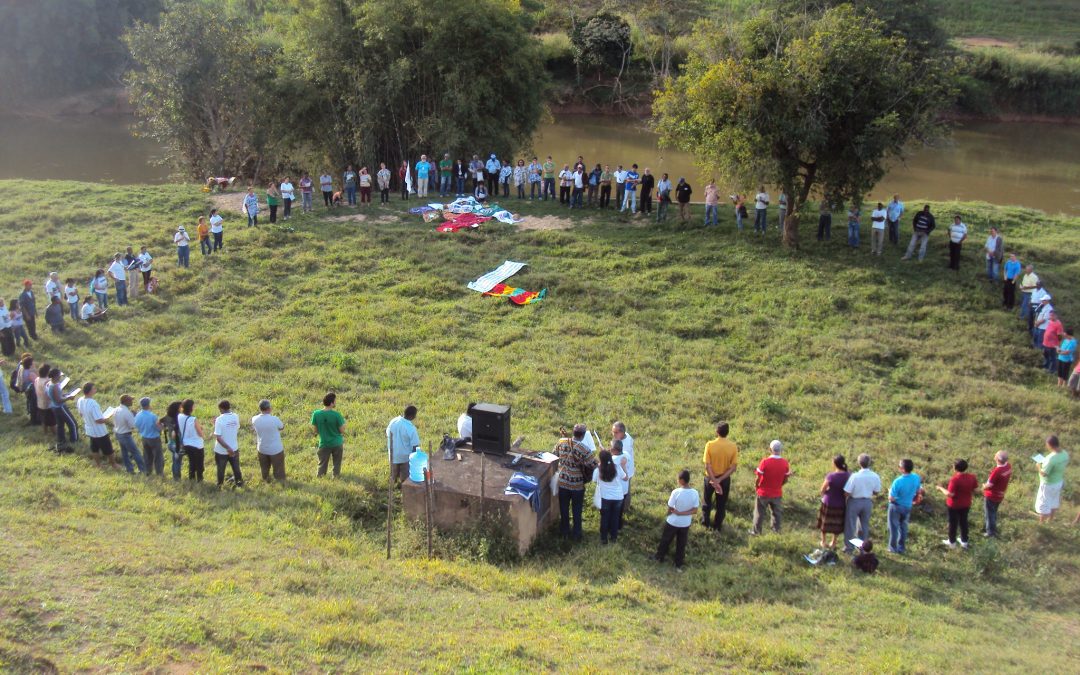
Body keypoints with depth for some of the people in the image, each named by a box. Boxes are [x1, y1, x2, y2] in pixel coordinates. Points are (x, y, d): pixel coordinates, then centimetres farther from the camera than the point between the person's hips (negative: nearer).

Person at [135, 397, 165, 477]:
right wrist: (162, 425, 3)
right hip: (154, 438, -5)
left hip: (144, 438, 5)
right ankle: (159, 472, 17)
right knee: (158, 456, 10)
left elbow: (137, 426, 4)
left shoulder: (137, 416, -11)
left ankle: (148, 471, 31)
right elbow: (158, 428, -18)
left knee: (147, 455, 21)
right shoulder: (152, 416, -28)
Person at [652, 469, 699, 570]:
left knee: (665, 540, 20)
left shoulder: (676, 492, -26)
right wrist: (682, 513, -13)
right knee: (681, 543, 20)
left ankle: (659, 557, 38)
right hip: (685, 523, 3)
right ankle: (679, 564, 32)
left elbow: (670, 509, -17)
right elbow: (695, 510, -11)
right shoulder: (695, 493, -15)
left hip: (673, 522, -3)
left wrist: (670, 514, 3)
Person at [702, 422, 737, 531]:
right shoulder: (733, 446, -15)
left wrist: (714, 481, -20)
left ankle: (706, 522, 36)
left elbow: (707, 465, -21)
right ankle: (717, 526, 32)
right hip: (725, 479, 1)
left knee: (707, 500, 24)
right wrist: (720, 479, -18)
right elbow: (734, 467, -16)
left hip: (710, 477, -1)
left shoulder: (710, 445, -19)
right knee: (721, 504, 20)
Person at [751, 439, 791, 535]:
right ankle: (776, 529, 29)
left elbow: (758, 478, -15)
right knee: (776, 512, 20)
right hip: (777, 493, 2)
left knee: (759, 512, 12)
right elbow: (785, 480, -1)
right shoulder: (785, 463, -11)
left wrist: (756, 487, 4)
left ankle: (756, 531, 20)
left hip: (764, 493, -2)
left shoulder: (765, 462, -22)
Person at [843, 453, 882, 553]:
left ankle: (849, 547, 26)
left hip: (854, 502, -4)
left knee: (850, 525, 15)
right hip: (868, 502, 4)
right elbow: (876, 492, -1)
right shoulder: (875, 477, -15)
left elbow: (847, 492, -23)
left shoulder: (855, 476, -28)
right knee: (864, 525, 23)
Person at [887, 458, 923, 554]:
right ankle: (902, 548, 30)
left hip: (896, 506, -5)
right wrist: (913, 500, 21)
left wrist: (890, 491, -5)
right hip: (908, 506, 5)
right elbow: (919, 492, 4)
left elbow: (891, 498, -26)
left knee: (894, 527, 13)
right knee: (903, 527, 20)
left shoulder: (898, 481, -32)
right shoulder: (916, 478, -13)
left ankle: (893, 547, 24)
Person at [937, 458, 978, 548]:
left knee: (953, 523, 14)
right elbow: (975, 490, 0)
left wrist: (941, 488, -12)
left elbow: (949, 494, -27)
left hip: (954, 505, -5)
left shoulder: (955, 479, -29)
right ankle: (964, 542, 35)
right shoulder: (971, 477, -11)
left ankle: (952, 542, 29)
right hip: (966, 504, 5)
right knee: (963, 522, 22)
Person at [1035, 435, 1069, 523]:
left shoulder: (1051, 458, -35)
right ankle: (1050, 521, 44)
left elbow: (1044, 473, -29)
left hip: (1048, 484, -8)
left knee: (1043, 505, 10)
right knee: (1054, 502, 26)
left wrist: (1039, 466, -10)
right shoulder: (1065, 454, -10)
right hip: (1059, 482, 8)